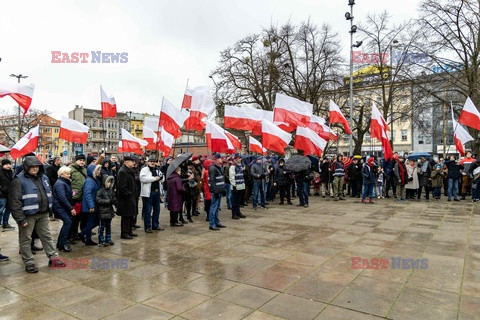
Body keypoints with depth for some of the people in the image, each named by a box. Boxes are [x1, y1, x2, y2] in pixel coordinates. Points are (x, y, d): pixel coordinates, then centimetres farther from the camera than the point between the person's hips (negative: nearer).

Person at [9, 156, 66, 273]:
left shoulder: (43, 178, 11)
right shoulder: (19, 180, -10)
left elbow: (49, 194, 21)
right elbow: (15, 201, -14)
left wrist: (48, 209, 14)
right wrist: (20, 219, -17)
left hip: (43, 214, 6)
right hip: (27, 215, -6)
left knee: (47, 236, 13)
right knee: (26, 239, 6)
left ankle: (53, 258, 22)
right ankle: (29, 263, 17)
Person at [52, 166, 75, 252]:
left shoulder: (66, 182, 17)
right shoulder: (59, 183, -13)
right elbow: (62, 198, -21)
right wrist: (71, 208, -22)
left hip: (65, 207, 10)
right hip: (59, 207, -10)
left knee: (67, 223, 10)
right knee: (68, 221, -20)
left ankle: (60, 243, 20)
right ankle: (63, 243, -15)